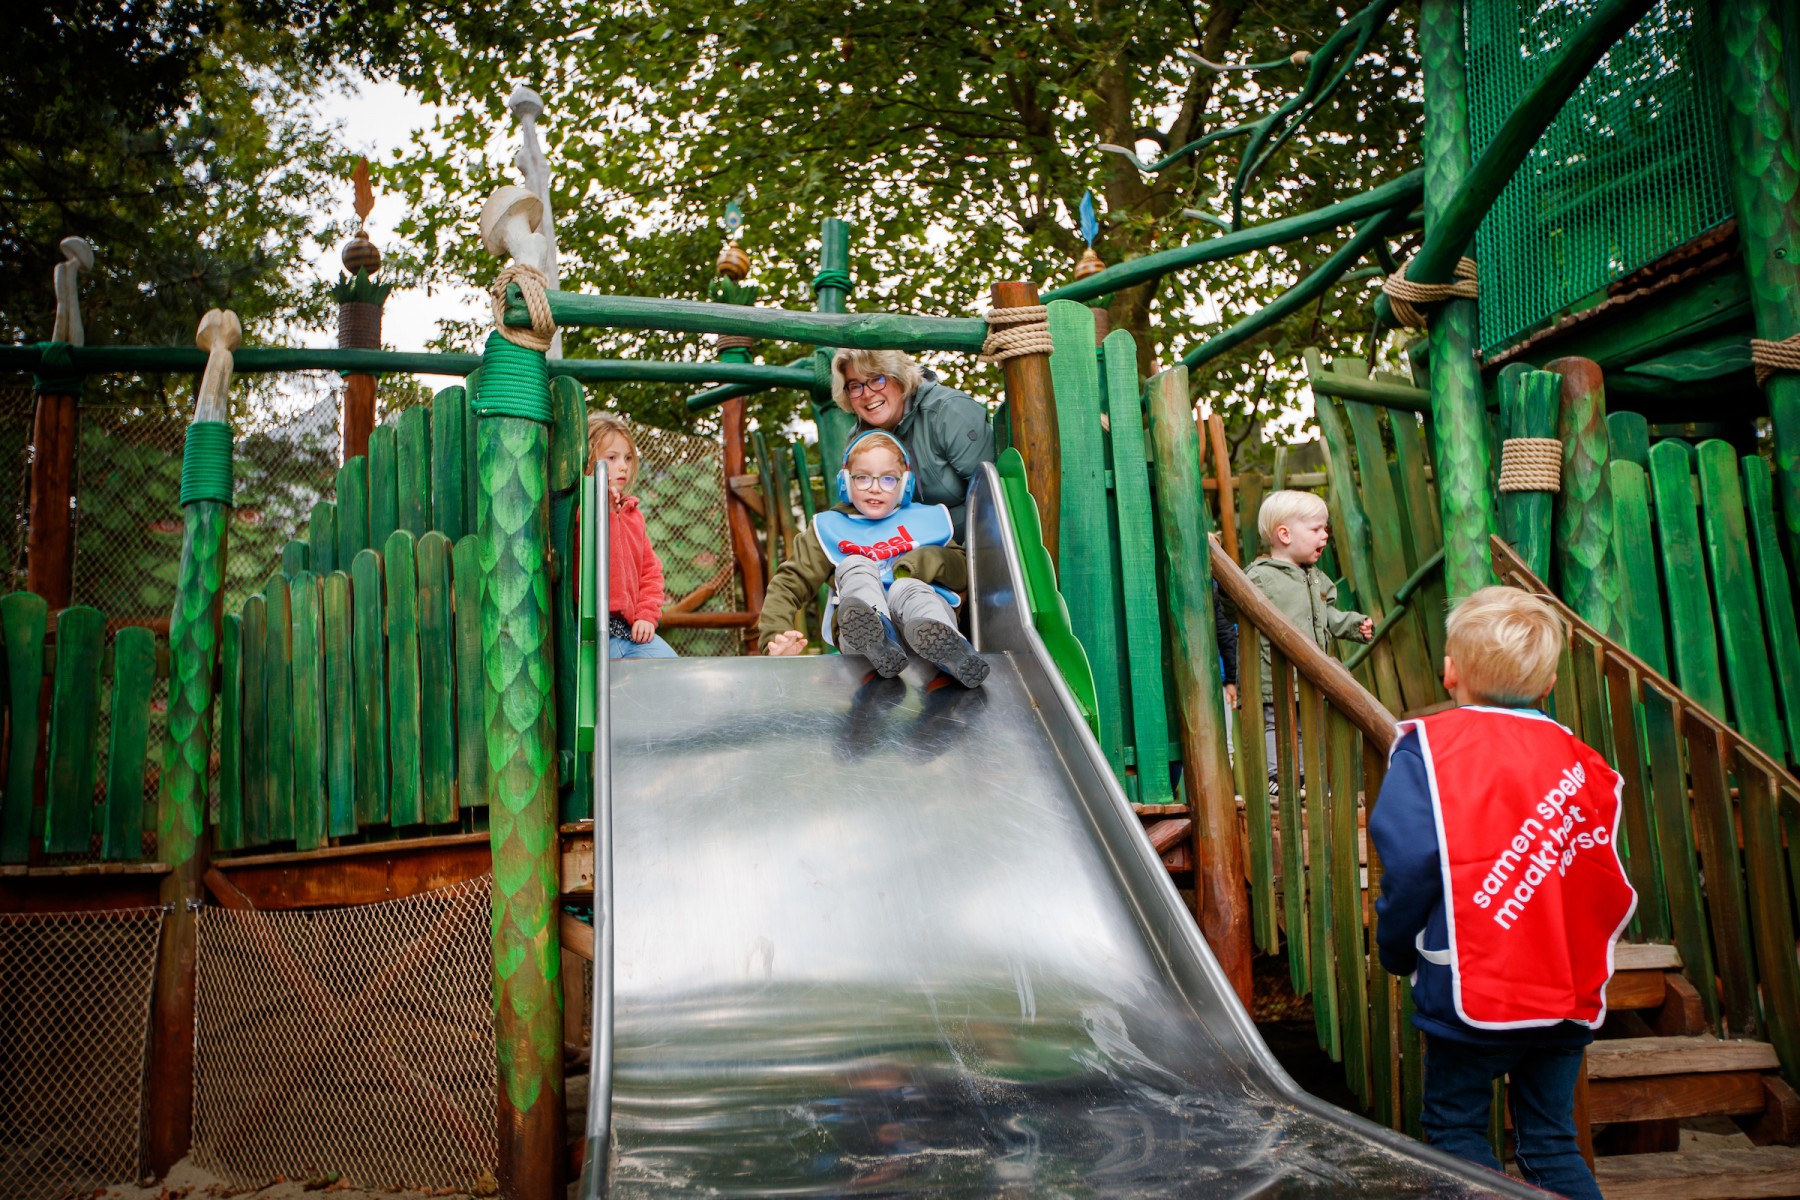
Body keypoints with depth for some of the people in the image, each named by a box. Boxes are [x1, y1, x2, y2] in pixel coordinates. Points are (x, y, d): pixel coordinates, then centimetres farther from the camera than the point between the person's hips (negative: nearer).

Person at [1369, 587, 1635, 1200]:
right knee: (1552, 1144, 16)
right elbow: (1612, 887, 6)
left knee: (1456, 1130, 10)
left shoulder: (1428, 747, -8)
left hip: (1472, 992, -5)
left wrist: (1397, 952, -1)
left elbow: (1410, 862, -18)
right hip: (1570, 998, 5)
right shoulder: (1580, 759, 6)